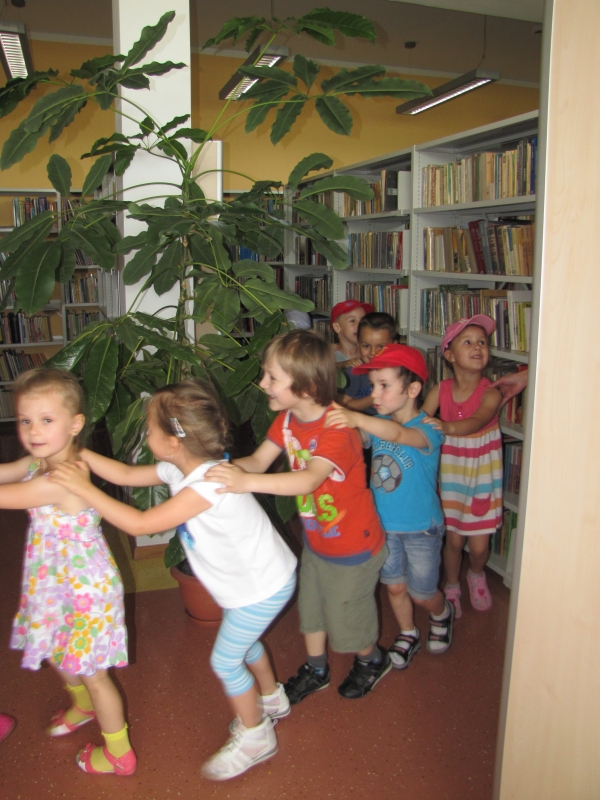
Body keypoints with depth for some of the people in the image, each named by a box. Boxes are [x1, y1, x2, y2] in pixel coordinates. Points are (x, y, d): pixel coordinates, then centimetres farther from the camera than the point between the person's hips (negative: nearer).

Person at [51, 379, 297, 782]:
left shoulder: (209, 484, -36)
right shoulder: (181, 469, -7)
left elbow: (139, 524, -35)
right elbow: (126, 474, 3)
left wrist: (85, 488, -28)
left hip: (263, 587, -9)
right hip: (251, 580, 9)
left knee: (225, 660, 6)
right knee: (243, 642, 27)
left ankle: (255, 737, 29)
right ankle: (272, 699, 52)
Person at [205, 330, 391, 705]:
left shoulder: (337, 428, -34)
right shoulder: (288, 418, -7)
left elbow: (310, 479, -48)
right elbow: (258, 461, -9)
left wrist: (247, 482, -58)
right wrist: (221, 466, -29)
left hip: (353, 547, -7)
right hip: (316, 539, 7)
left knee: (346, 616, 14)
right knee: (311, 606, 23)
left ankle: (373, 659, 46)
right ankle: (316, 669, 48)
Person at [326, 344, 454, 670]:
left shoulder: (428, 428, -25)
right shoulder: (377, 423, -4)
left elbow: (398, 434, -47)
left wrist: (357, 418, -64)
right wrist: (329, 418, -33)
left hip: (421, 528, -5)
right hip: (383, 523, 5)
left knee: (421, 593, 13)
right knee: (395, 587, 19)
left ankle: (443, 613, 47)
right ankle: (408, 635, 44)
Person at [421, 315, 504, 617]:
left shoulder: (490, 394, -17)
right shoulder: (440, 390, -8)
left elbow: (474, 424, -35)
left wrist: (442, 426, -52)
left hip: (482, 477, -1)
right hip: (450, 474, 1)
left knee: (479, 545, 7)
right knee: (453, 539, 10)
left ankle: (477, 575, 42)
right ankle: (451, 588, 37)